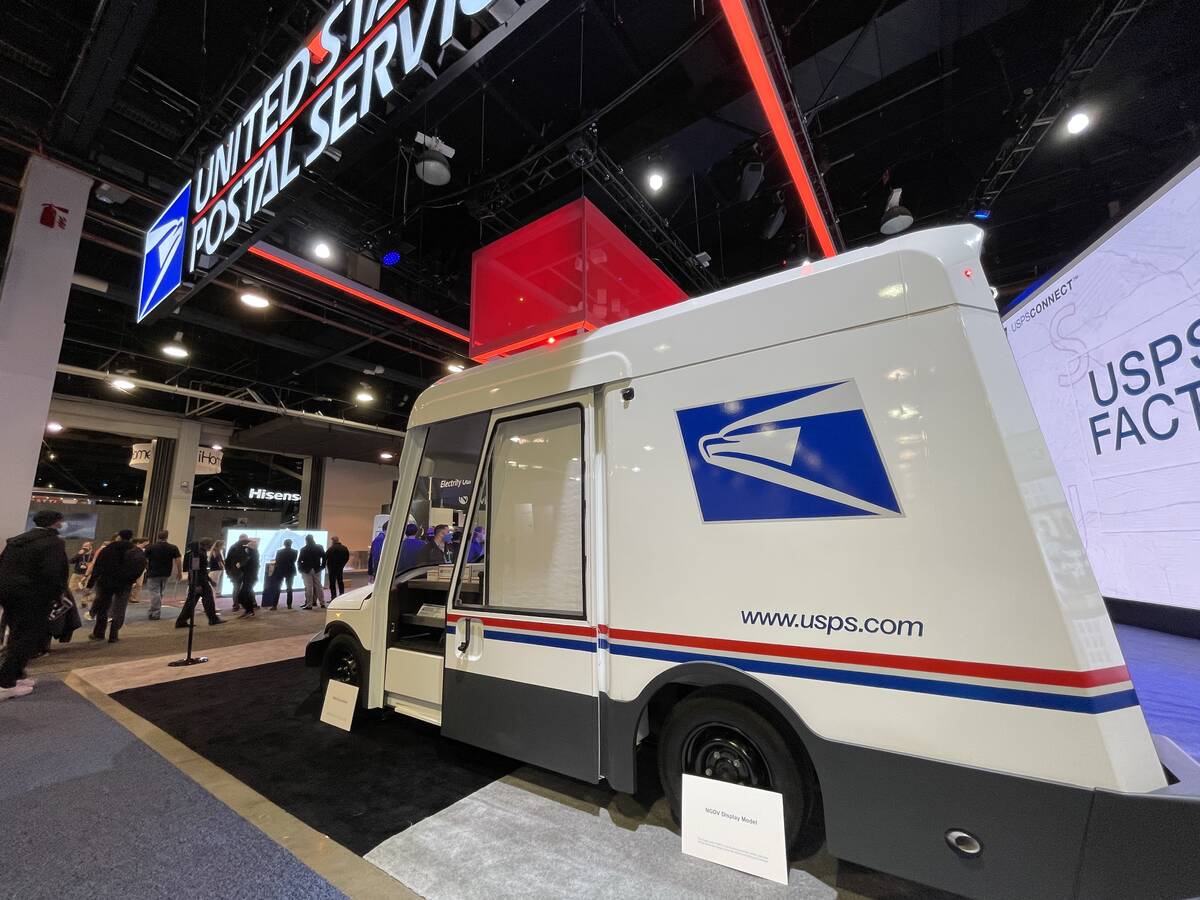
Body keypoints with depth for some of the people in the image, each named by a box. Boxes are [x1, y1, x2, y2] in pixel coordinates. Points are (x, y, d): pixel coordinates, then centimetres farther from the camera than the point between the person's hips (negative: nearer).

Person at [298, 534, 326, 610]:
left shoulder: (303, 550, -6)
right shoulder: (319, 548, 0)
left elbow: (300, 561, -7)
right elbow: (324, 557, -2)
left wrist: (301, 569, 4)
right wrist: (322, 566, 6)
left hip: (307, 570, -3)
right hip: (317, 570, 3)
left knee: (308, 587, 0)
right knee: (318, 586, 10)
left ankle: (309, 605, 0)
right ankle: (322, 603, 12)